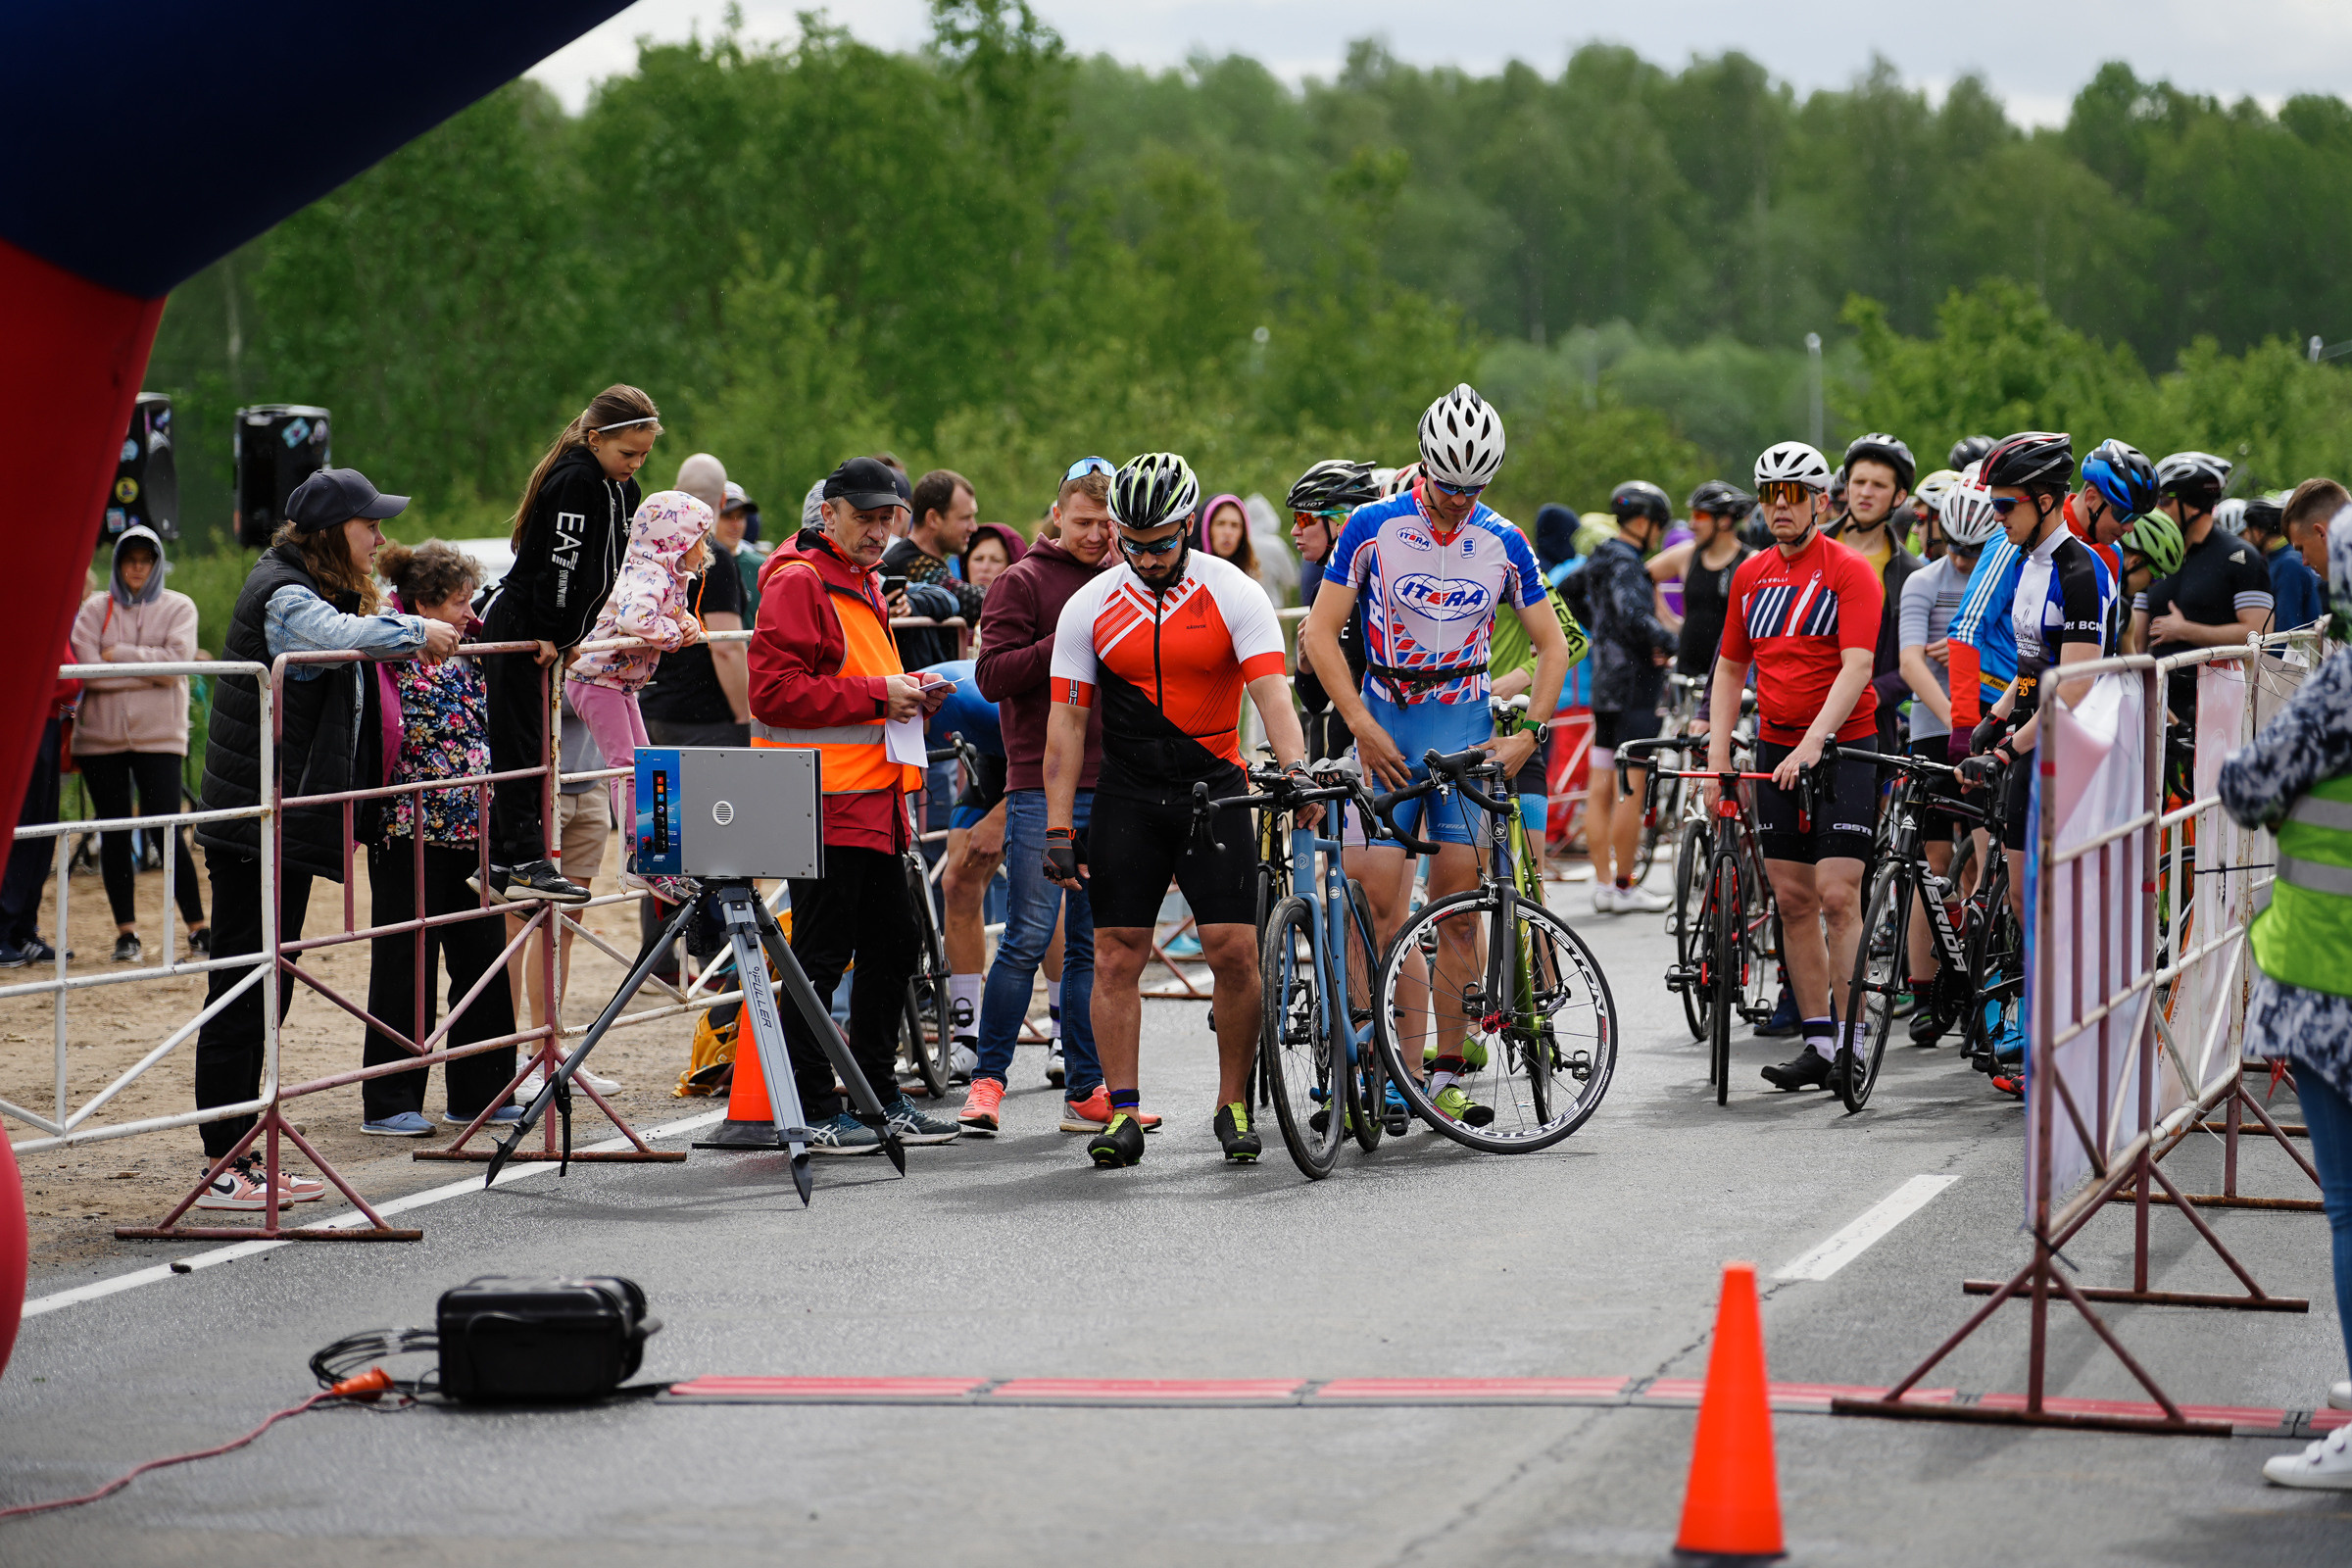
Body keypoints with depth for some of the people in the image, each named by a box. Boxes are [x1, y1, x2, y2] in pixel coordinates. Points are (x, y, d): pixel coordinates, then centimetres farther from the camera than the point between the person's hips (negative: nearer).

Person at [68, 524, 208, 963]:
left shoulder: (178, 608, 6)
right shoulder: (95, 608, 7)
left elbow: (176, 662, -10)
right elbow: (87, 670, -7)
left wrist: (120, 655, -9)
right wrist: (149, 665, -8)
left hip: (159, 735, -2)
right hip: (101, 737, 2)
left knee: (167, 830, -7)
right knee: (115, 834, 4)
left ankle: (197, 927, 2)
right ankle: (126, 932, 11)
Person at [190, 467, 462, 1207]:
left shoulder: (311, 590, 17)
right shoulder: (282, 596, -15)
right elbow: (340, 636, -34)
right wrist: (418, 631, -19)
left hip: (289, 823, 10)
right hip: (257, 824, -10)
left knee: (265, 988, 11)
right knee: (241, 988, -8)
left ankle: (241, 1156, 15)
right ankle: (223, 1167, -7)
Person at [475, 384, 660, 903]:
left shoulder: (624, 490, 9)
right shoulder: (574, 481, -19)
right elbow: (560, 562, -21)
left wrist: (575, 635, 13)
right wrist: (551, 635, -18)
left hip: (549, 632, 9)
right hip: (517, 626, -9)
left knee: (534, 747, 8)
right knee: (521, 745, -8)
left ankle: (499, 863, 12)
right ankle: (522, 861, -9)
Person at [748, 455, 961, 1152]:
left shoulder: (864, 586, 21)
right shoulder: (799, 583, -10)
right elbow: (776, 691, -19)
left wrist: (910, 696, 13)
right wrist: (875, 696, -17)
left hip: (873, 802, 10)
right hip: (824, 800, -10)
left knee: (892, 948, 13)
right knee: (820, 956, -6)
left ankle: (879, 1095, 22)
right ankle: (812, 1109, -1)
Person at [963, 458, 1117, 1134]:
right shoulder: (1023, 582, 0)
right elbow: (993, 675, -10)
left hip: (1111, 788, 5)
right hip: (1042, 786, -5)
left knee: (1093, 946, 7)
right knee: (1029, 937, -9)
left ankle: (1087, 1092, 10)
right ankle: (988, 1079, 0)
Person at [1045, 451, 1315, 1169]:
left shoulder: (1234, 594, -5)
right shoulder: (1089, 608, 1)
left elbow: (1271, 690, -16)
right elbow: (1066, 721, 1)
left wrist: (1295, 769, -34)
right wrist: (1057, 829, -5)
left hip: (1214, 788, -1)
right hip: (1127, 797, 2)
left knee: (1235, 952, -8)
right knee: (1116, 955, -3)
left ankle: (1235, 1106, 6)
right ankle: (1123, 1115, 3)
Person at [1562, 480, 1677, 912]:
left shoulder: (1601, 560, 14)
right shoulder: (1626, 565, -16)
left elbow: (1570, 593, 32)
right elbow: (1633, 615, -31)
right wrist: (1666, 642, -17)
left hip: (1605, 684, 10)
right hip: (1633, 686, -10)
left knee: (1601, 789, 9)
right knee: (1631, 790, -6)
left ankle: (1603, 885, 12)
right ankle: (1623, 887, -3)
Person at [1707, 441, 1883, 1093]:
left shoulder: (1850, 571, -8)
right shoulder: (1751, 575, 10)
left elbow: (1856, 666, -18)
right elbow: (1730, 669, 17)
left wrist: (1813, 743, -28)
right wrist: (1717, 756, 7)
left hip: (1843, 747, -6)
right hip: (1777, 750, 6)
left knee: (1837, 894, -12)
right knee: (1793, 898, 4)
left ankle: (1849, 1040, -7)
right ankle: (1816, 1041, 8)